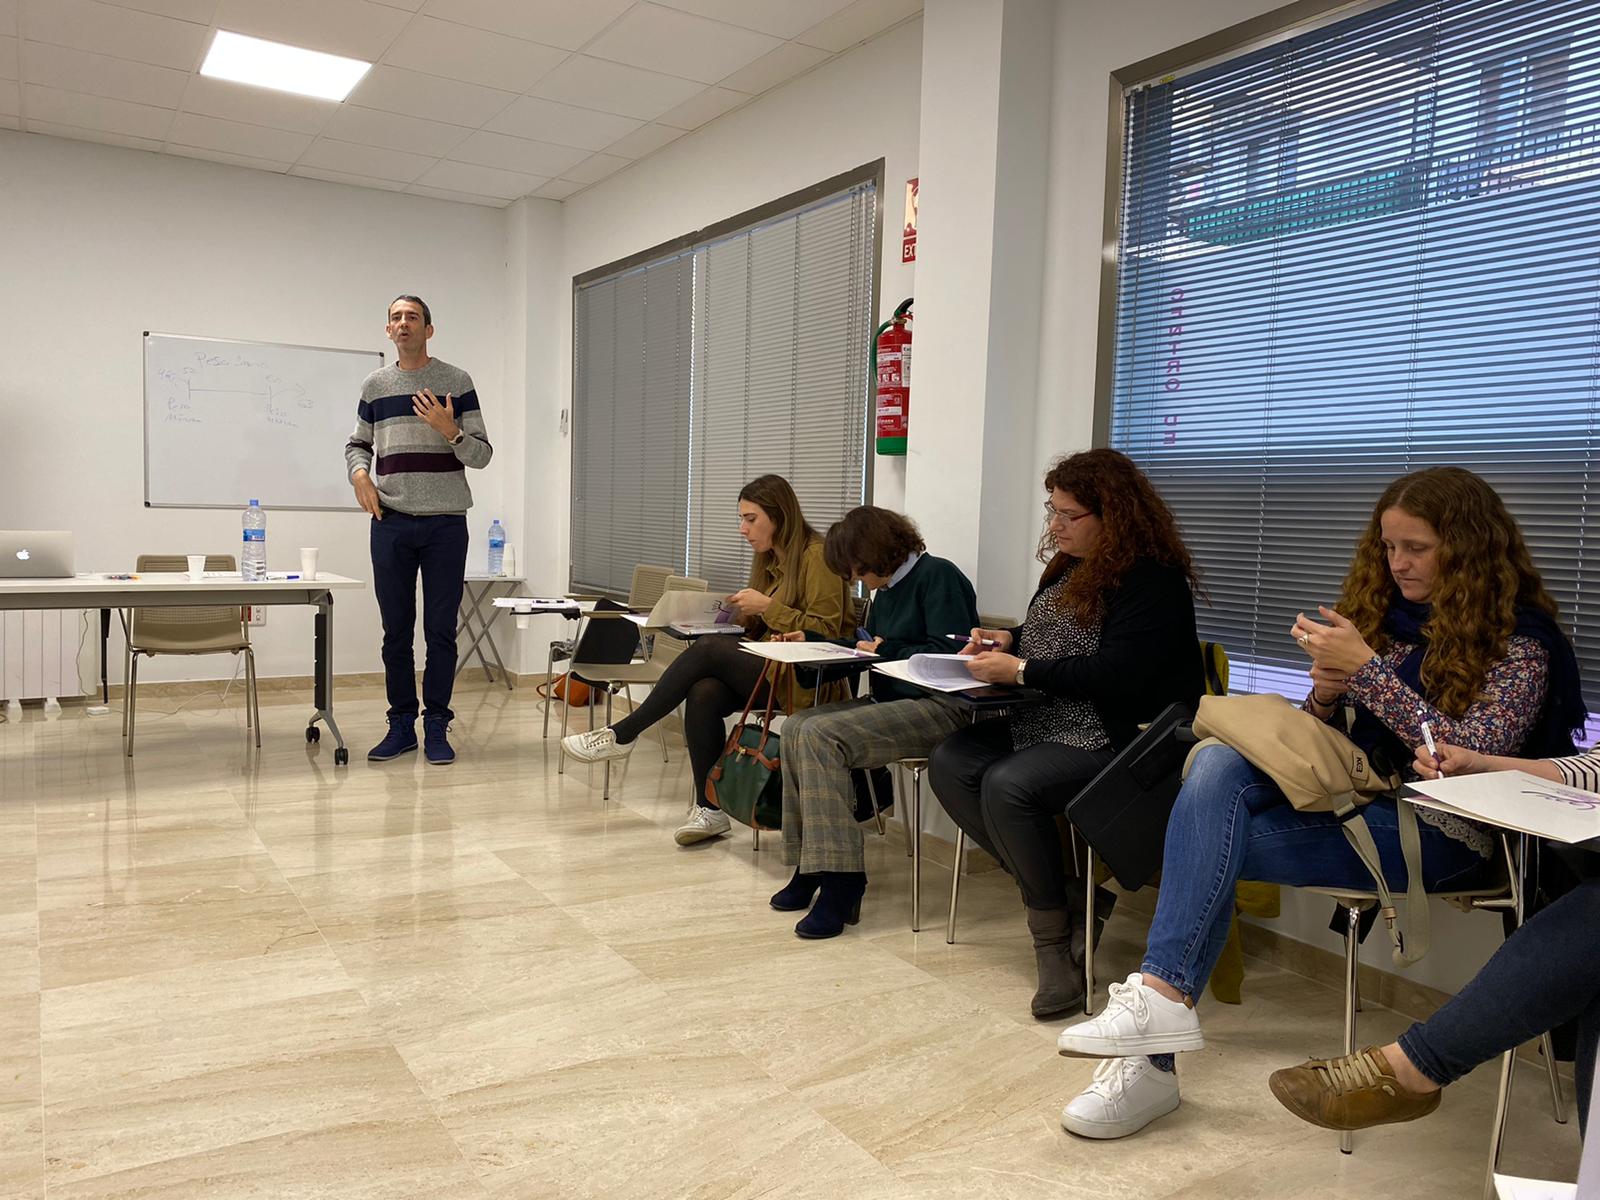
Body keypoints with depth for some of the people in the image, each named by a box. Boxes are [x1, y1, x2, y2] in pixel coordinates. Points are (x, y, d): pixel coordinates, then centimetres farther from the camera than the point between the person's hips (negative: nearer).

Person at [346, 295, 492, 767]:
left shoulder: (457, 382, 3)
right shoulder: (374, 385, 11)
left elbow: (482, 454, 1)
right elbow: (357, 444, 21)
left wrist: (450, 431, -18)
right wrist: (359, 473, 0)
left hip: (445, 524, -2)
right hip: (390, 524, 2)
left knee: (441, 630, 1)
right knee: (396, 630, 6)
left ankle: (437, 727, 10)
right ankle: (401, 724, 17)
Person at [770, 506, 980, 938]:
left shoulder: (938, 577, -10)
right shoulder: (886, 591, 18)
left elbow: (948, 656, -19)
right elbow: (865, 647, 28)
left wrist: (886, 650, -9)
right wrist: (810, 640, 19)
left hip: (941, 708, -9)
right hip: (891, 701, 9)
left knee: (821, 735, -25)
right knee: (796, 726, -8)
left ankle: (839, 880, -24)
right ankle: (810, 865, -5)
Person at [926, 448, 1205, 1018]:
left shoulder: (1153, 580, -14)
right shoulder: (1068, 566, 14)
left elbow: (1116, 676, -23)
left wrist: (1020, 669, -21)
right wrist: (1007, 639, 7)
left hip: (1115, 736, -10)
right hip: (1043, 721, 10)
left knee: (1009, 785, -31)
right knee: (950, 763, -10)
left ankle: (1053, 938, -11)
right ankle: (1063, 897, -7)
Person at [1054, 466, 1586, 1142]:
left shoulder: (1519, 638, -2)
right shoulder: (1385, 612, 15)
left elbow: (1473, 756, -15)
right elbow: (1329, 737, 17)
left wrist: (1366, 670, -19)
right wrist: (1324, 693, -7)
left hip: (1436, 832, -6)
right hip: (1348, 798, 6)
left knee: (1212, 844, -25)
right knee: (1219, 763, -26)